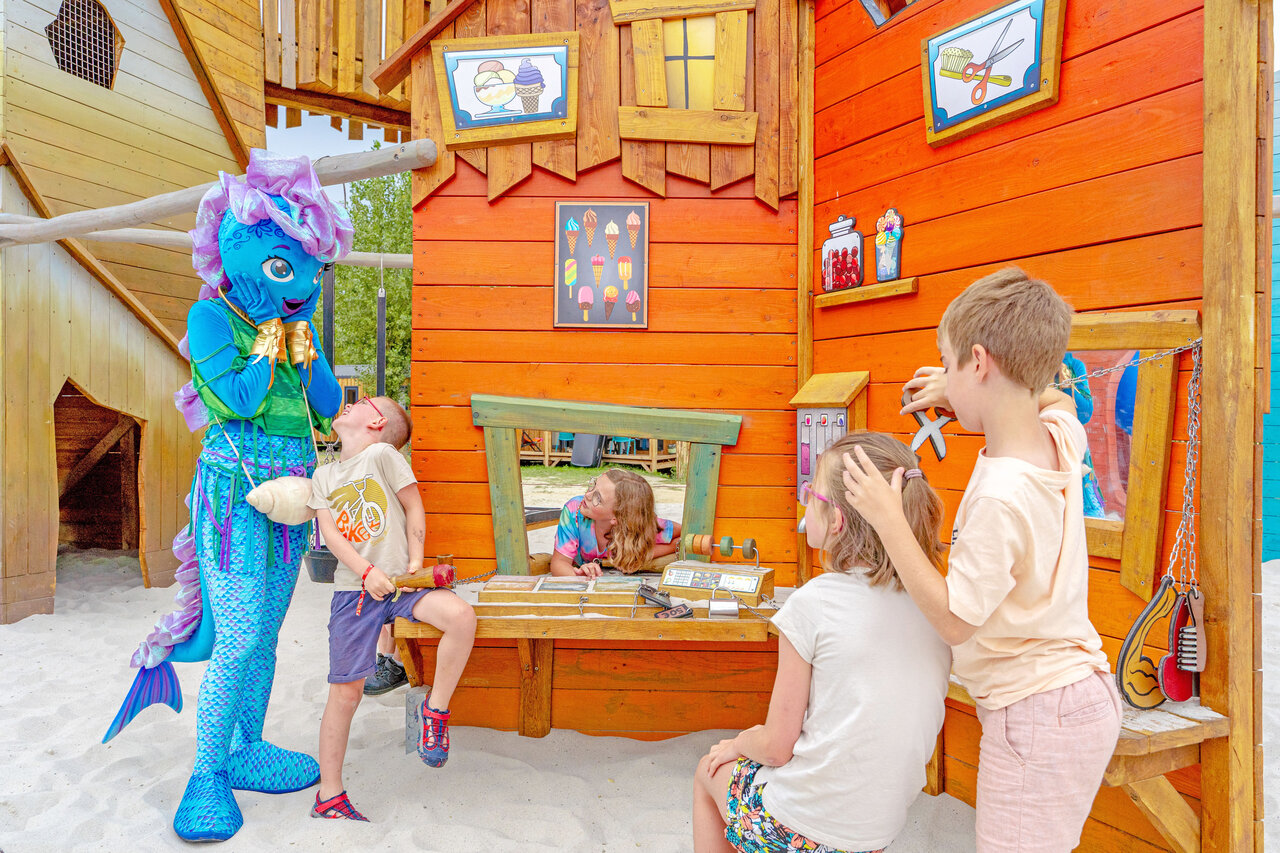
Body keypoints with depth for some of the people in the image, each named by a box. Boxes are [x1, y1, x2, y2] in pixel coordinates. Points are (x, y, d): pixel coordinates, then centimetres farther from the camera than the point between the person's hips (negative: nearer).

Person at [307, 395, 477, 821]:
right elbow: (330, 531, 4)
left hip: (400, 580, -2)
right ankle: (329, 796, 15)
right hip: (354, 589, 2)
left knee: (461, 616, -29)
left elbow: (414, 507, 3)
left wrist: (415, 563, -6)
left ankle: (436, 707, -7)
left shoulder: (383, 454, 4)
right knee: (345, 691, -2)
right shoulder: (323, 474, 15)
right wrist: (367, 572, -12)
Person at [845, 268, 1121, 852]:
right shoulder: (1060, 436, -5)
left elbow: (955, 621, -21)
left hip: (1036, 716, -9)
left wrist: (888, 519, -22)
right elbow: (1054, 398, 22)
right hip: (1080, 690, 9)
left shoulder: (1001, 497, -30)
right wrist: (967, 395, 8)